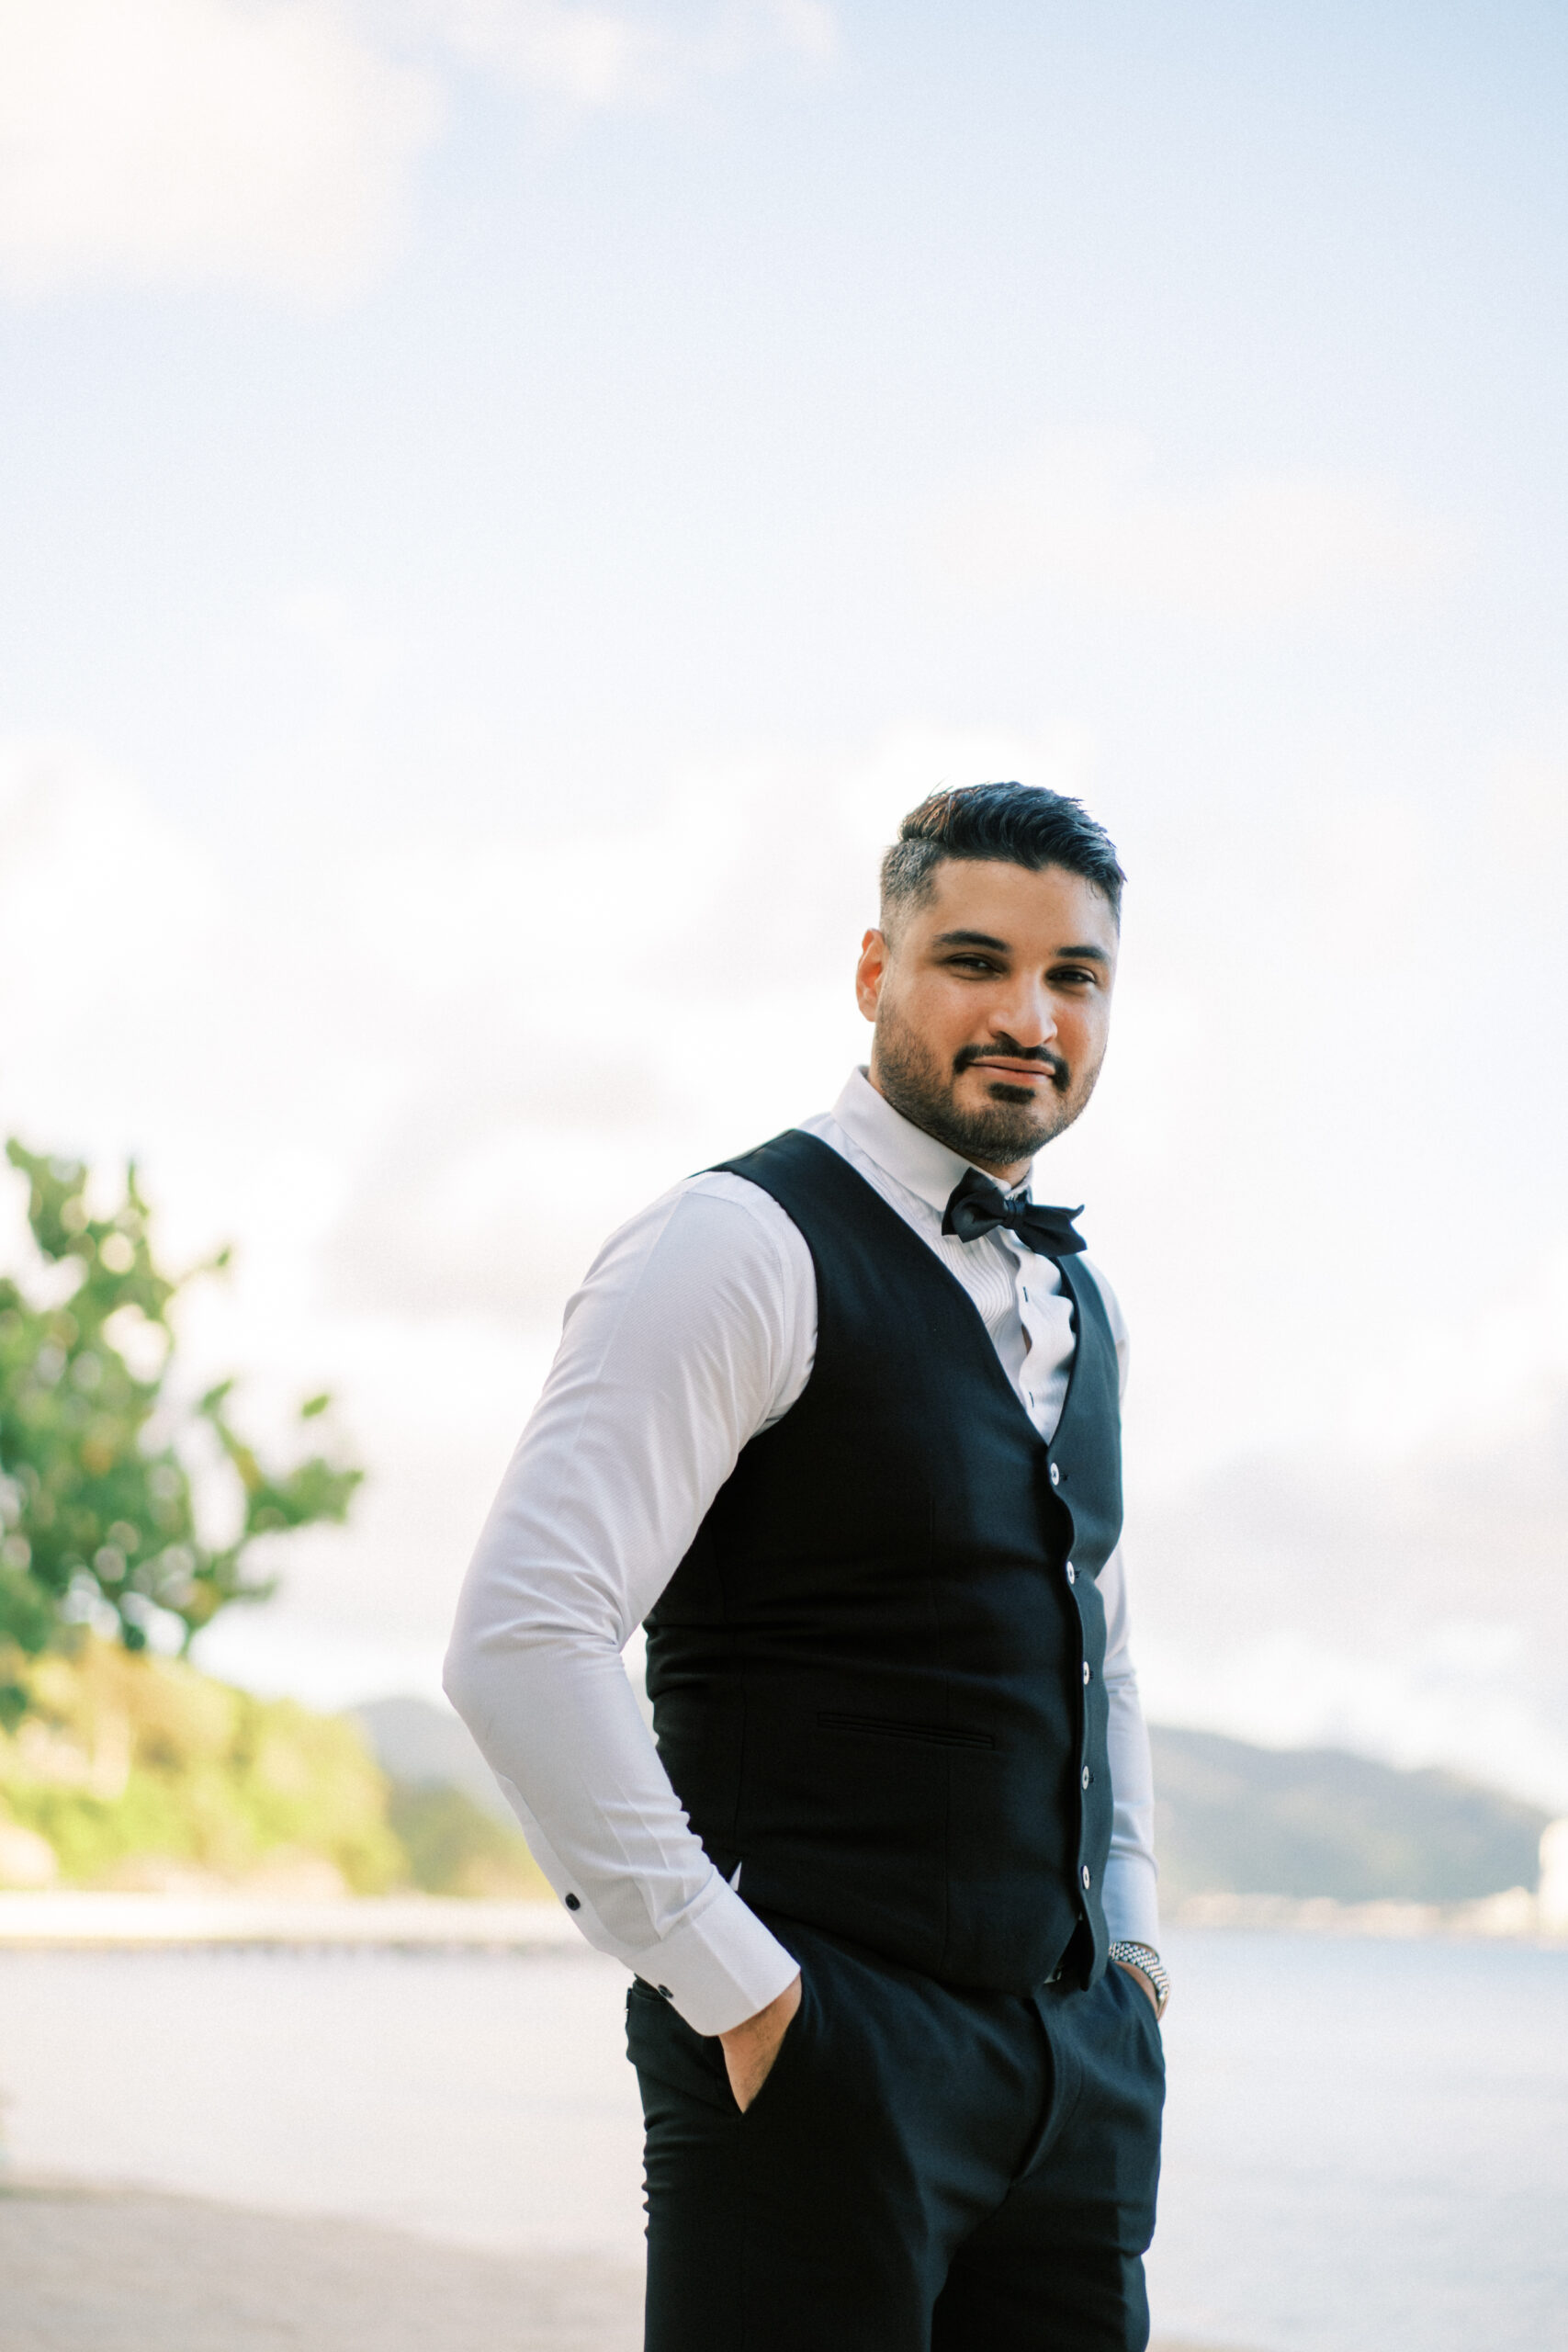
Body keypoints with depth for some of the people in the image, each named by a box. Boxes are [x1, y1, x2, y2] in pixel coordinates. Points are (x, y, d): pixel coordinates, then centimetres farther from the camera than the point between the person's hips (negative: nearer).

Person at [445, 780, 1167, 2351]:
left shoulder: (1076, 1305, 16)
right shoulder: (745, 1247, -10)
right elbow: (517, 1641, -19)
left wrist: (1126, 1938, 16)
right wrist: (727, 1983, -17)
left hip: (1074, 2047, 7)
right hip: (828, 2047, -7)